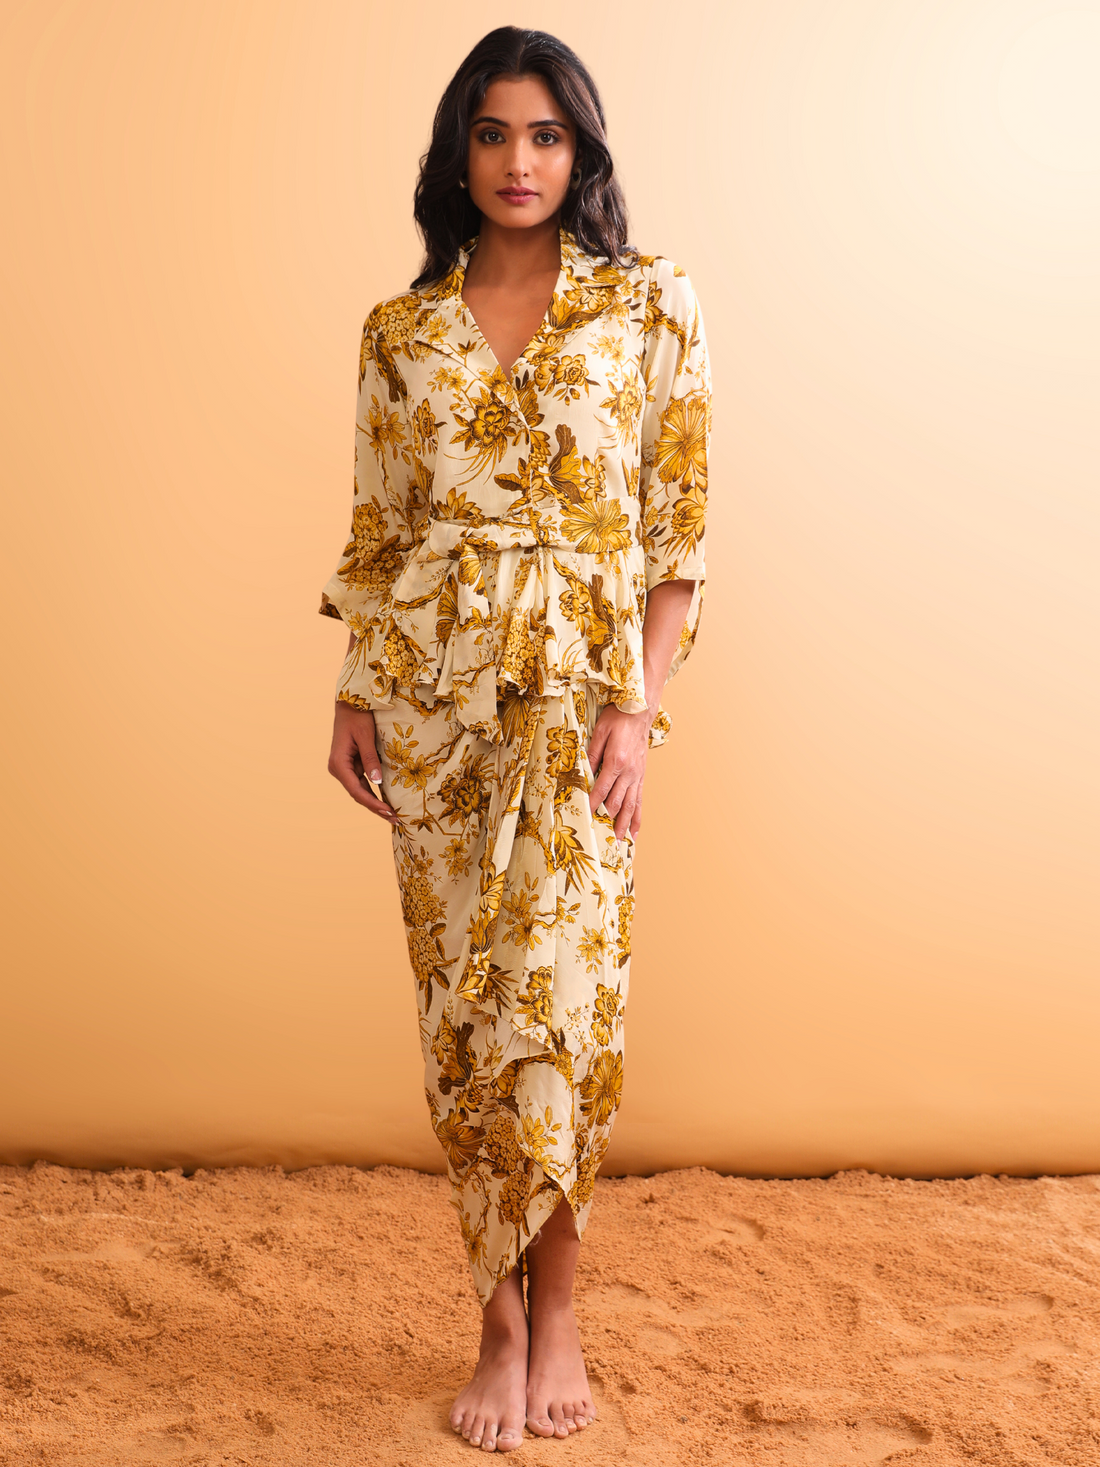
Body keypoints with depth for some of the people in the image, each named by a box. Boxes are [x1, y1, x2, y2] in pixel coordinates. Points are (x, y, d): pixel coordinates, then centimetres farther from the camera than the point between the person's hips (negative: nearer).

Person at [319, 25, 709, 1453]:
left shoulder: (649, 301, 3)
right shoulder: (401, 330, 10)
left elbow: (680, 525, -2)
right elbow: (377, 529, 12)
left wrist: (640, 706, -10)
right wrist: (355, 695, 5)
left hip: (580, 689, -2)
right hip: (435, 689, 3)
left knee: (557, 992, -5)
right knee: (461, 996, 4)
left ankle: (543, 1308, 15)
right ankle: (511, 1317, 18)